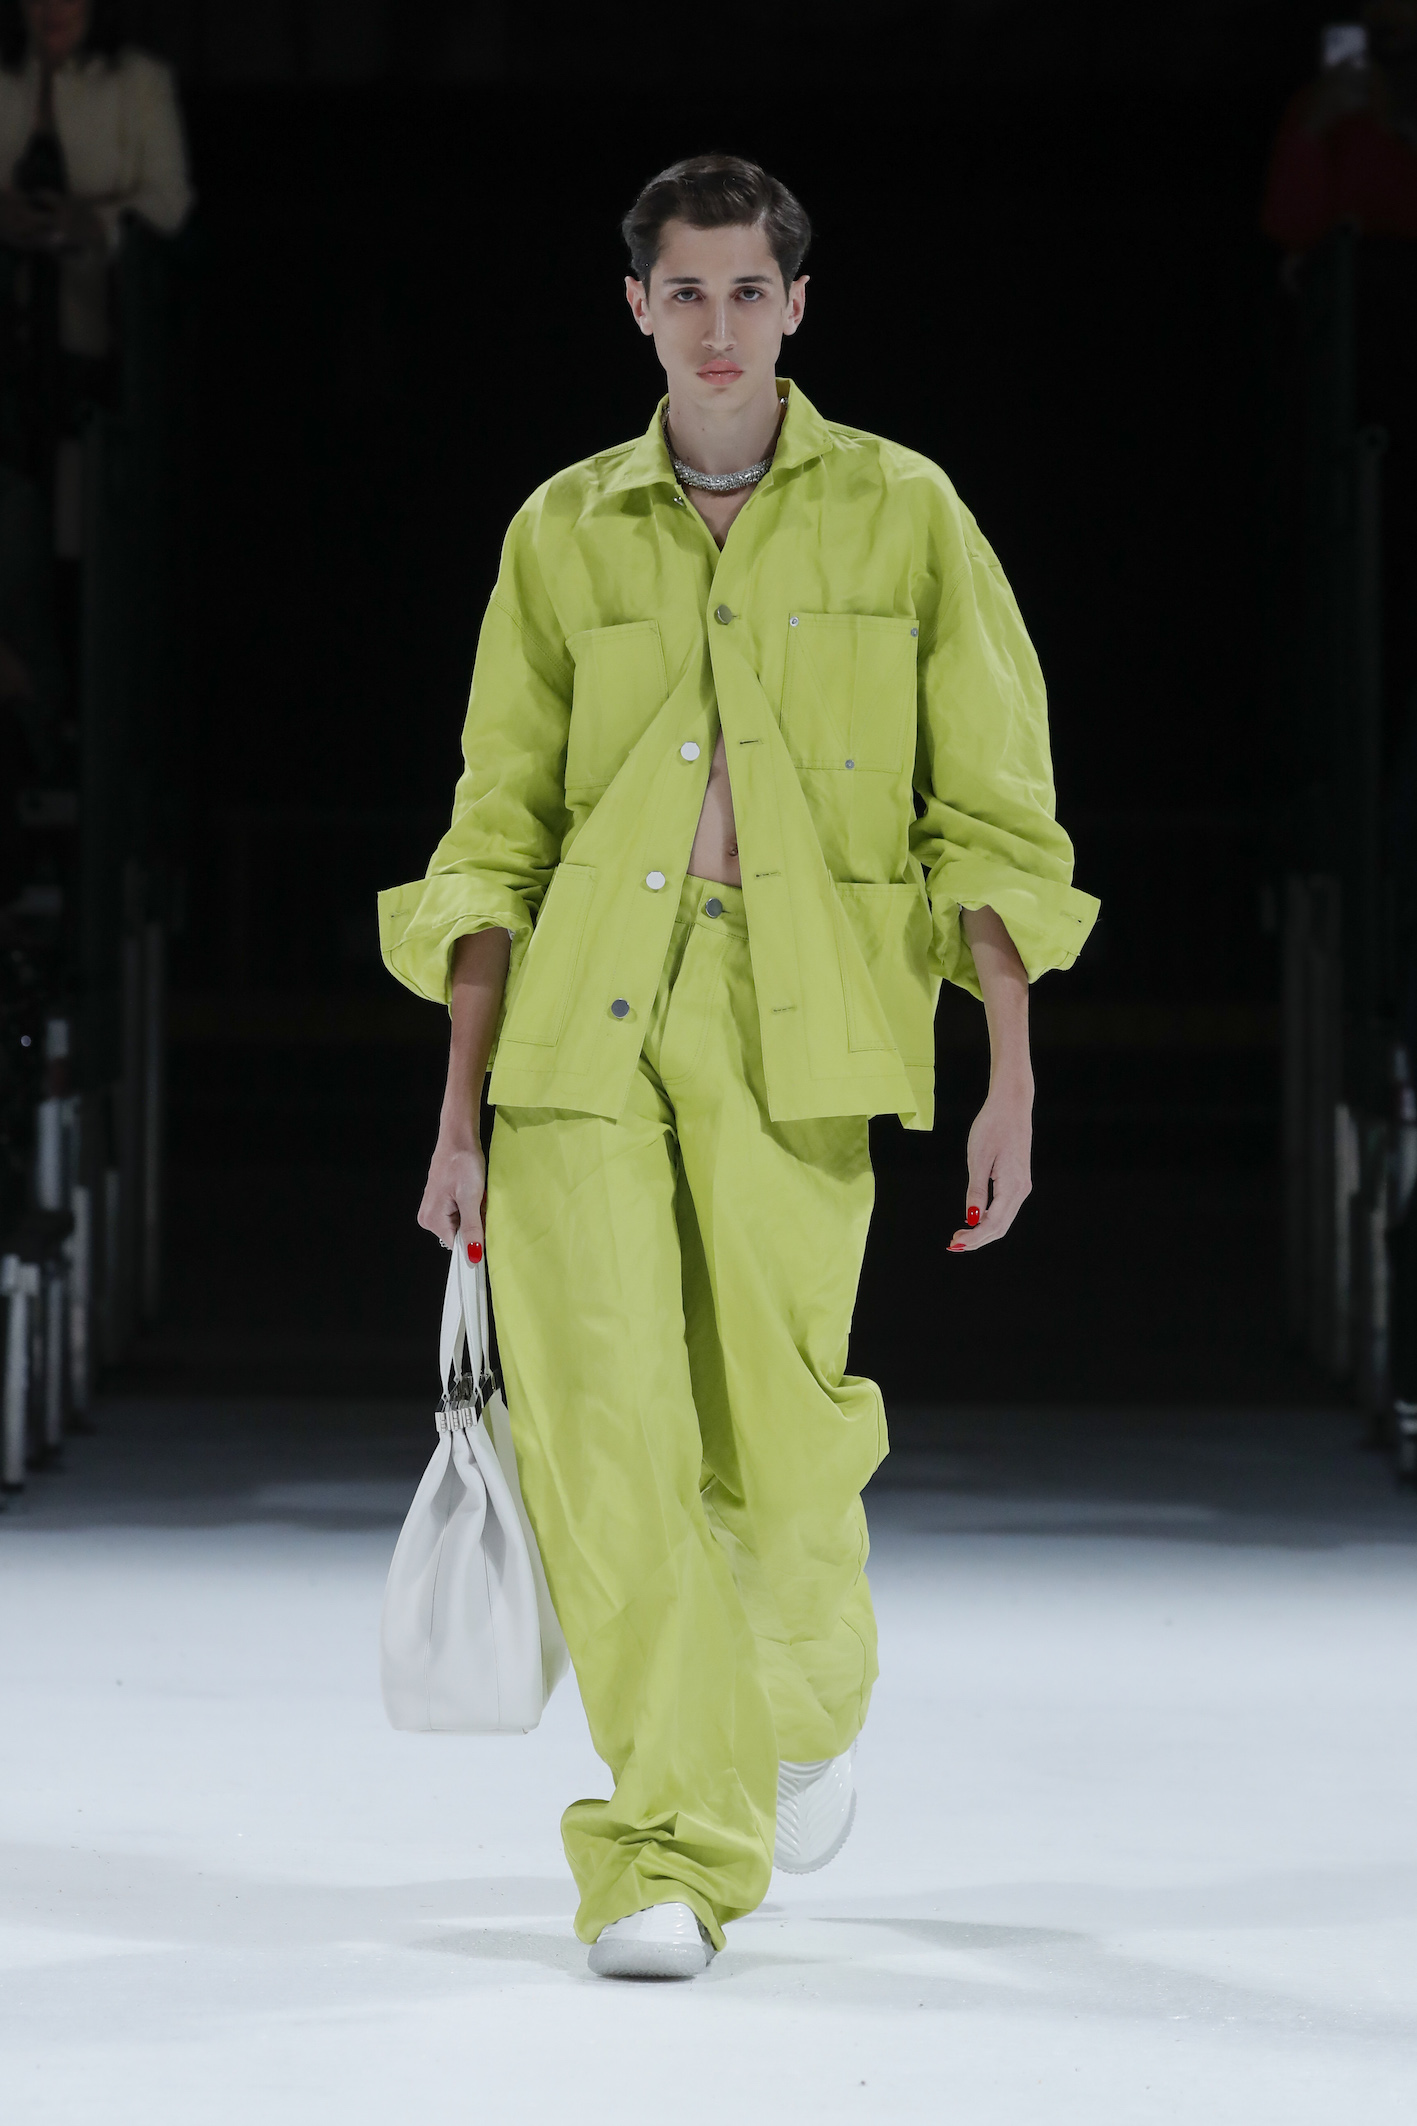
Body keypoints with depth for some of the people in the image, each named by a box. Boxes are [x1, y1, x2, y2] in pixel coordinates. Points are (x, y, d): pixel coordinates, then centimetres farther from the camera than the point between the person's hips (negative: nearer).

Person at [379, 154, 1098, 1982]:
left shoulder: (903, 516, 5)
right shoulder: (563, 532, 9)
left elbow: (991, 817, 4)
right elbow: (500, 831, 11)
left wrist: (1011, 1084, -3)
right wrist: (460, 1112, 6)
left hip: (796, 1044, -1)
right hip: (582, 1031, 1)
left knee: (772, 1449, -1)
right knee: (602, 1435, -10)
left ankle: (813, 1698, 33)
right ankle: (674, 1851, -2)